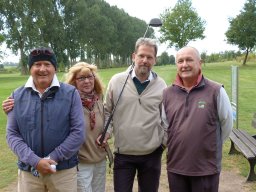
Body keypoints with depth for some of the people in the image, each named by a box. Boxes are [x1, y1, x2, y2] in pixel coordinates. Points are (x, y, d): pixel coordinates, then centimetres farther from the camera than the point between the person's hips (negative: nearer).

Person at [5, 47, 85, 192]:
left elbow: (78, 132, -7)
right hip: (28, 171, 1)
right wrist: (35, 161, -13)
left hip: (64, 170, -1)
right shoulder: (18, 96, 2)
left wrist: (51, 159, -13)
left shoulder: (70, 93, -4)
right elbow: (12, 134, 0)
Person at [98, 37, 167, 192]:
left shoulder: (161, 86, -2)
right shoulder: (117, 81, -4)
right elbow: (108, 111, 7)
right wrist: (107, 131, -7)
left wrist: (167, 142, 0)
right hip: (123, 153, 0)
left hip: (152, 154, 1)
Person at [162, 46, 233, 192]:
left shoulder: (216, 91, -9)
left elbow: (227, 124, 1)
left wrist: (211, 145, 8)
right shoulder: (167, 93, 1)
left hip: (207, 168, -3)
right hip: (175, 166, 3)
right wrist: (174, 145, 11)